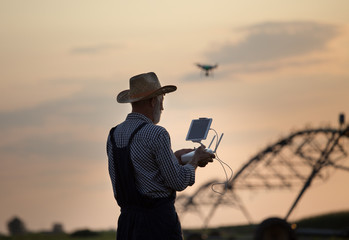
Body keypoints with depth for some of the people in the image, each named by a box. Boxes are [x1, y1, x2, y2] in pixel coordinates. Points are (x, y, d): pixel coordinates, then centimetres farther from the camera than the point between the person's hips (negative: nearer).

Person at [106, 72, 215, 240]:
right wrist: (195, 160, 8)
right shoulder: (157, 134, -13)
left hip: (127, 220, 7)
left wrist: (175, 157, 26)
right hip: (158, 220, -7)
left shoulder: (114, 135, 9)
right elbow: (179, 182, -10)